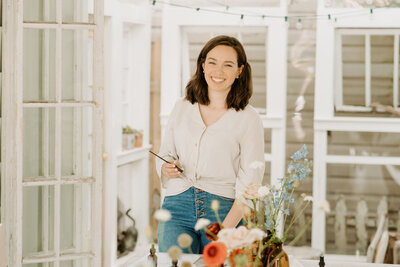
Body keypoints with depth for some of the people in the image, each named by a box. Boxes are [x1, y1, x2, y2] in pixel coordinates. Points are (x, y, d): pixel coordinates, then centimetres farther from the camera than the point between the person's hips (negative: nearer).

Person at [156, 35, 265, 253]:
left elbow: (249, 183, -5)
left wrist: (225, 230, -16)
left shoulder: (248, 119, 0)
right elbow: (165, 154, 21)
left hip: (225, 210, -2)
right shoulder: (181, 109, 12)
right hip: (178, 208, 2)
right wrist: (166, 168, -4)